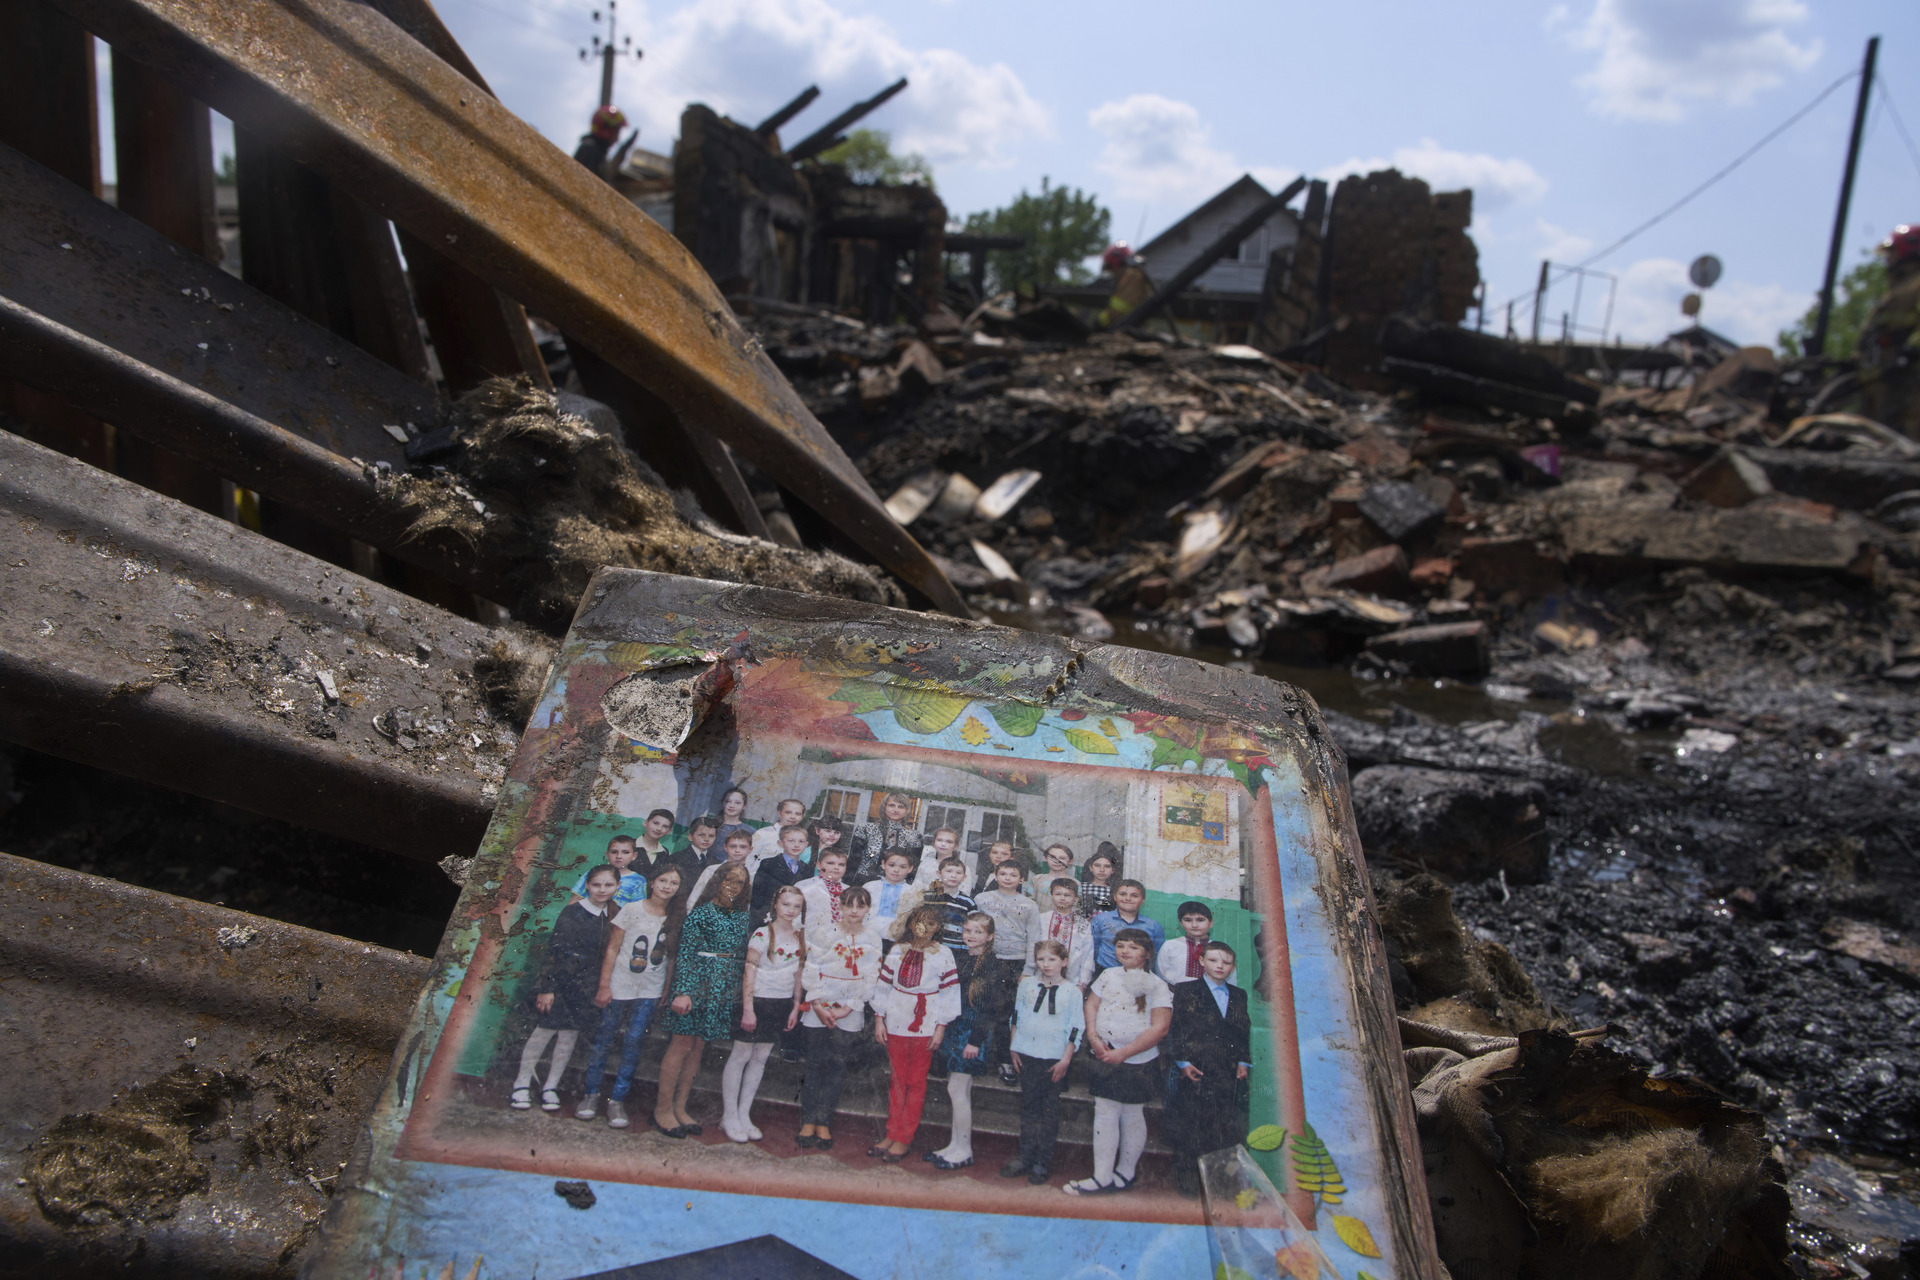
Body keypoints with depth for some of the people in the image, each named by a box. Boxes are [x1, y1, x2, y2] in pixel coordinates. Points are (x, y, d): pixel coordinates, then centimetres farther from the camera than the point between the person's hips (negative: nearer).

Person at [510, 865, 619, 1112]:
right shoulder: (572, 912, -8)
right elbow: (555, 950, -9)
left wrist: (604, 987, 7)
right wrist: (546, 987, -12)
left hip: (585, 986, 4)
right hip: (560, 980, -4)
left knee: (569, 1036, 7)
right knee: (545, 1031, -1)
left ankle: (551, 1087, 19)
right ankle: (522, 1084, 13)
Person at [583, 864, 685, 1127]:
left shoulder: (675, 917, 3)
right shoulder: (632, 910, -4)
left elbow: (672, 956, 7)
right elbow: (612, 948, -2)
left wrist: (668, 989, 1)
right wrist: (604, 985, -5)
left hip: (650, 991, 1)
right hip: (620, 984, -1)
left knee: (633, 1042, -3)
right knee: (604, 1039, 4)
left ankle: (617, 1099, 7)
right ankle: (592, 1093, 18)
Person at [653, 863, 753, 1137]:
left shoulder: (744, 918, 11)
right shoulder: (702, 912, -6)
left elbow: (744, 956, 13)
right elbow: (684, 953, -10)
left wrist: (743, 992, 9)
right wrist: (682, 991, -18)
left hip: (726, 989, 6)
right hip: (697, 982, -6)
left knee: (698, 1046, 10)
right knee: (682, 1045, -3)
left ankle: (679, 1107, 18)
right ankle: (663, 1108, 7)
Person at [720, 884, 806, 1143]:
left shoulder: (800, 937, 6)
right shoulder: (762, 934, -12)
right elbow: (749, 972, -13)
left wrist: (796, 1006, 10)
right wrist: (747, 1010, -16)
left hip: (782, 1004, 5)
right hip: (758, 1000, -5)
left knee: (760, 1058, 10)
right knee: (741, 1056, 1)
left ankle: (744, 1115, 19)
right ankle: (729, 1116, 10)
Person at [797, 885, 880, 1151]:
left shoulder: (873, 940, 5)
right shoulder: (823, 931, 1)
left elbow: (870, 979, 0)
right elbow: (811, 969, -2)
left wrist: (847, 1008, -9)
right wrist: (817, 1005, -10)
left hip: (850, 1013, 1)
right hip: (819, 1008, -1)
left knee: (836, 1066, 1)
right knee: (815, 1064, -2)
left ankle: (824, 1124, 9)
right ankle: (808, 1123, 6)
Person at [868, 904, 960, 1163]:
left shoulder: (943, 955, -2)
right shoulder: (897, 951, 5)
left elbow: (949, 992, -2)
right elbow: (883, 985, 9)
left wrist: (941, 1027, -6)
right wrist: (879, 1020, 5)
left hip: (925, 1026, -2)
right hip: (896, 1022, 2)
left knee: (916, 1083, 4)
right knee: (897, 1080, 8)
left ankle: (903, 1140, 10)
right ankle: (892, 1134, 16)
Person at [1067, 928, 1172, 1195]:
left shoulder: (1157, 986, -7)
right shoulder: (1109, 976, 8)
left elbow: (1159, 1028, -13)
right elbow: (1091, 1005, 12)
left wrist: (1124, 1053, -16)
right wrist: (1094, 1038, -7)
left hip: (1138, 1063, -4)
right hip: (1105, 1058, 4)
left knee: (1132, 1117, 5)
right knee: (1104, 1114, 3)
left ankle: (1125, 1173, 20)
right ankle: (1102, 1177, 11)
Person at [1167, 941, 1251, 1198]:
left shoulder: (1239, 995, 16)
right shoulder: (1186, 991, 4)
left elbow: (1245, 1032, 16)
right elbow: (1175, 1029, -1)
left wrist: (1244, 1062, 4)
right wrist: (1182, 1061, -10)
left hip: (1230, 1076, 4)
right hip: (1195, 1072, -4)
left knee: (1228, 1132, 3)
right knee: (1191, 1129, -2)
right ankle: (1189, 1182, 6)